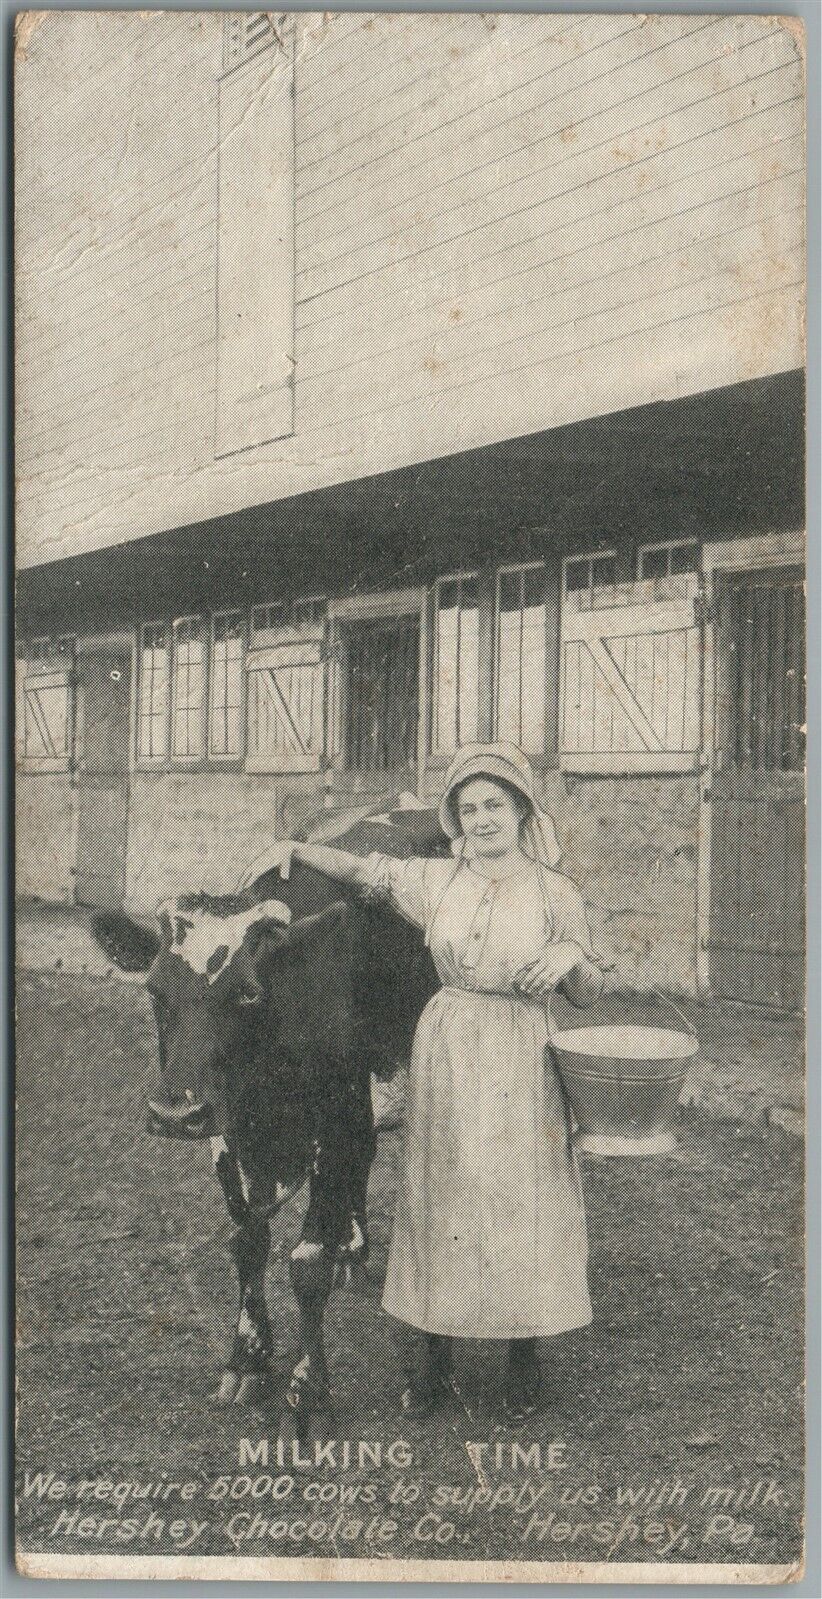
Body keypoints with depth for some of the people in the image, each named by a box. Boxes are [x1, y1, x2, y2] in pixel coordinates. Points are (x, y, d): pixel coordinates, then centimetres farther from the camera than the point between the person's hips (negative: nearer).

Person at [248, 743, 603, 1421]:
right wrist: (295, 849, 6)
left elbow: (590, 995, 1)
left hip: (521, 1066, -2)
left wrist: (572, 954, -19)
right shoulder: (438, 880, 4)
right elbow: (365, 870, 14)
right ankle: (436, 1354, 20)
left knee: (522, 1201, 2)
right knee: (441, 1200, 7)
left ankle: (524, 1356, 19)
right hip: (445, 1055, 3)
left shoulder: (555, 894, -2)